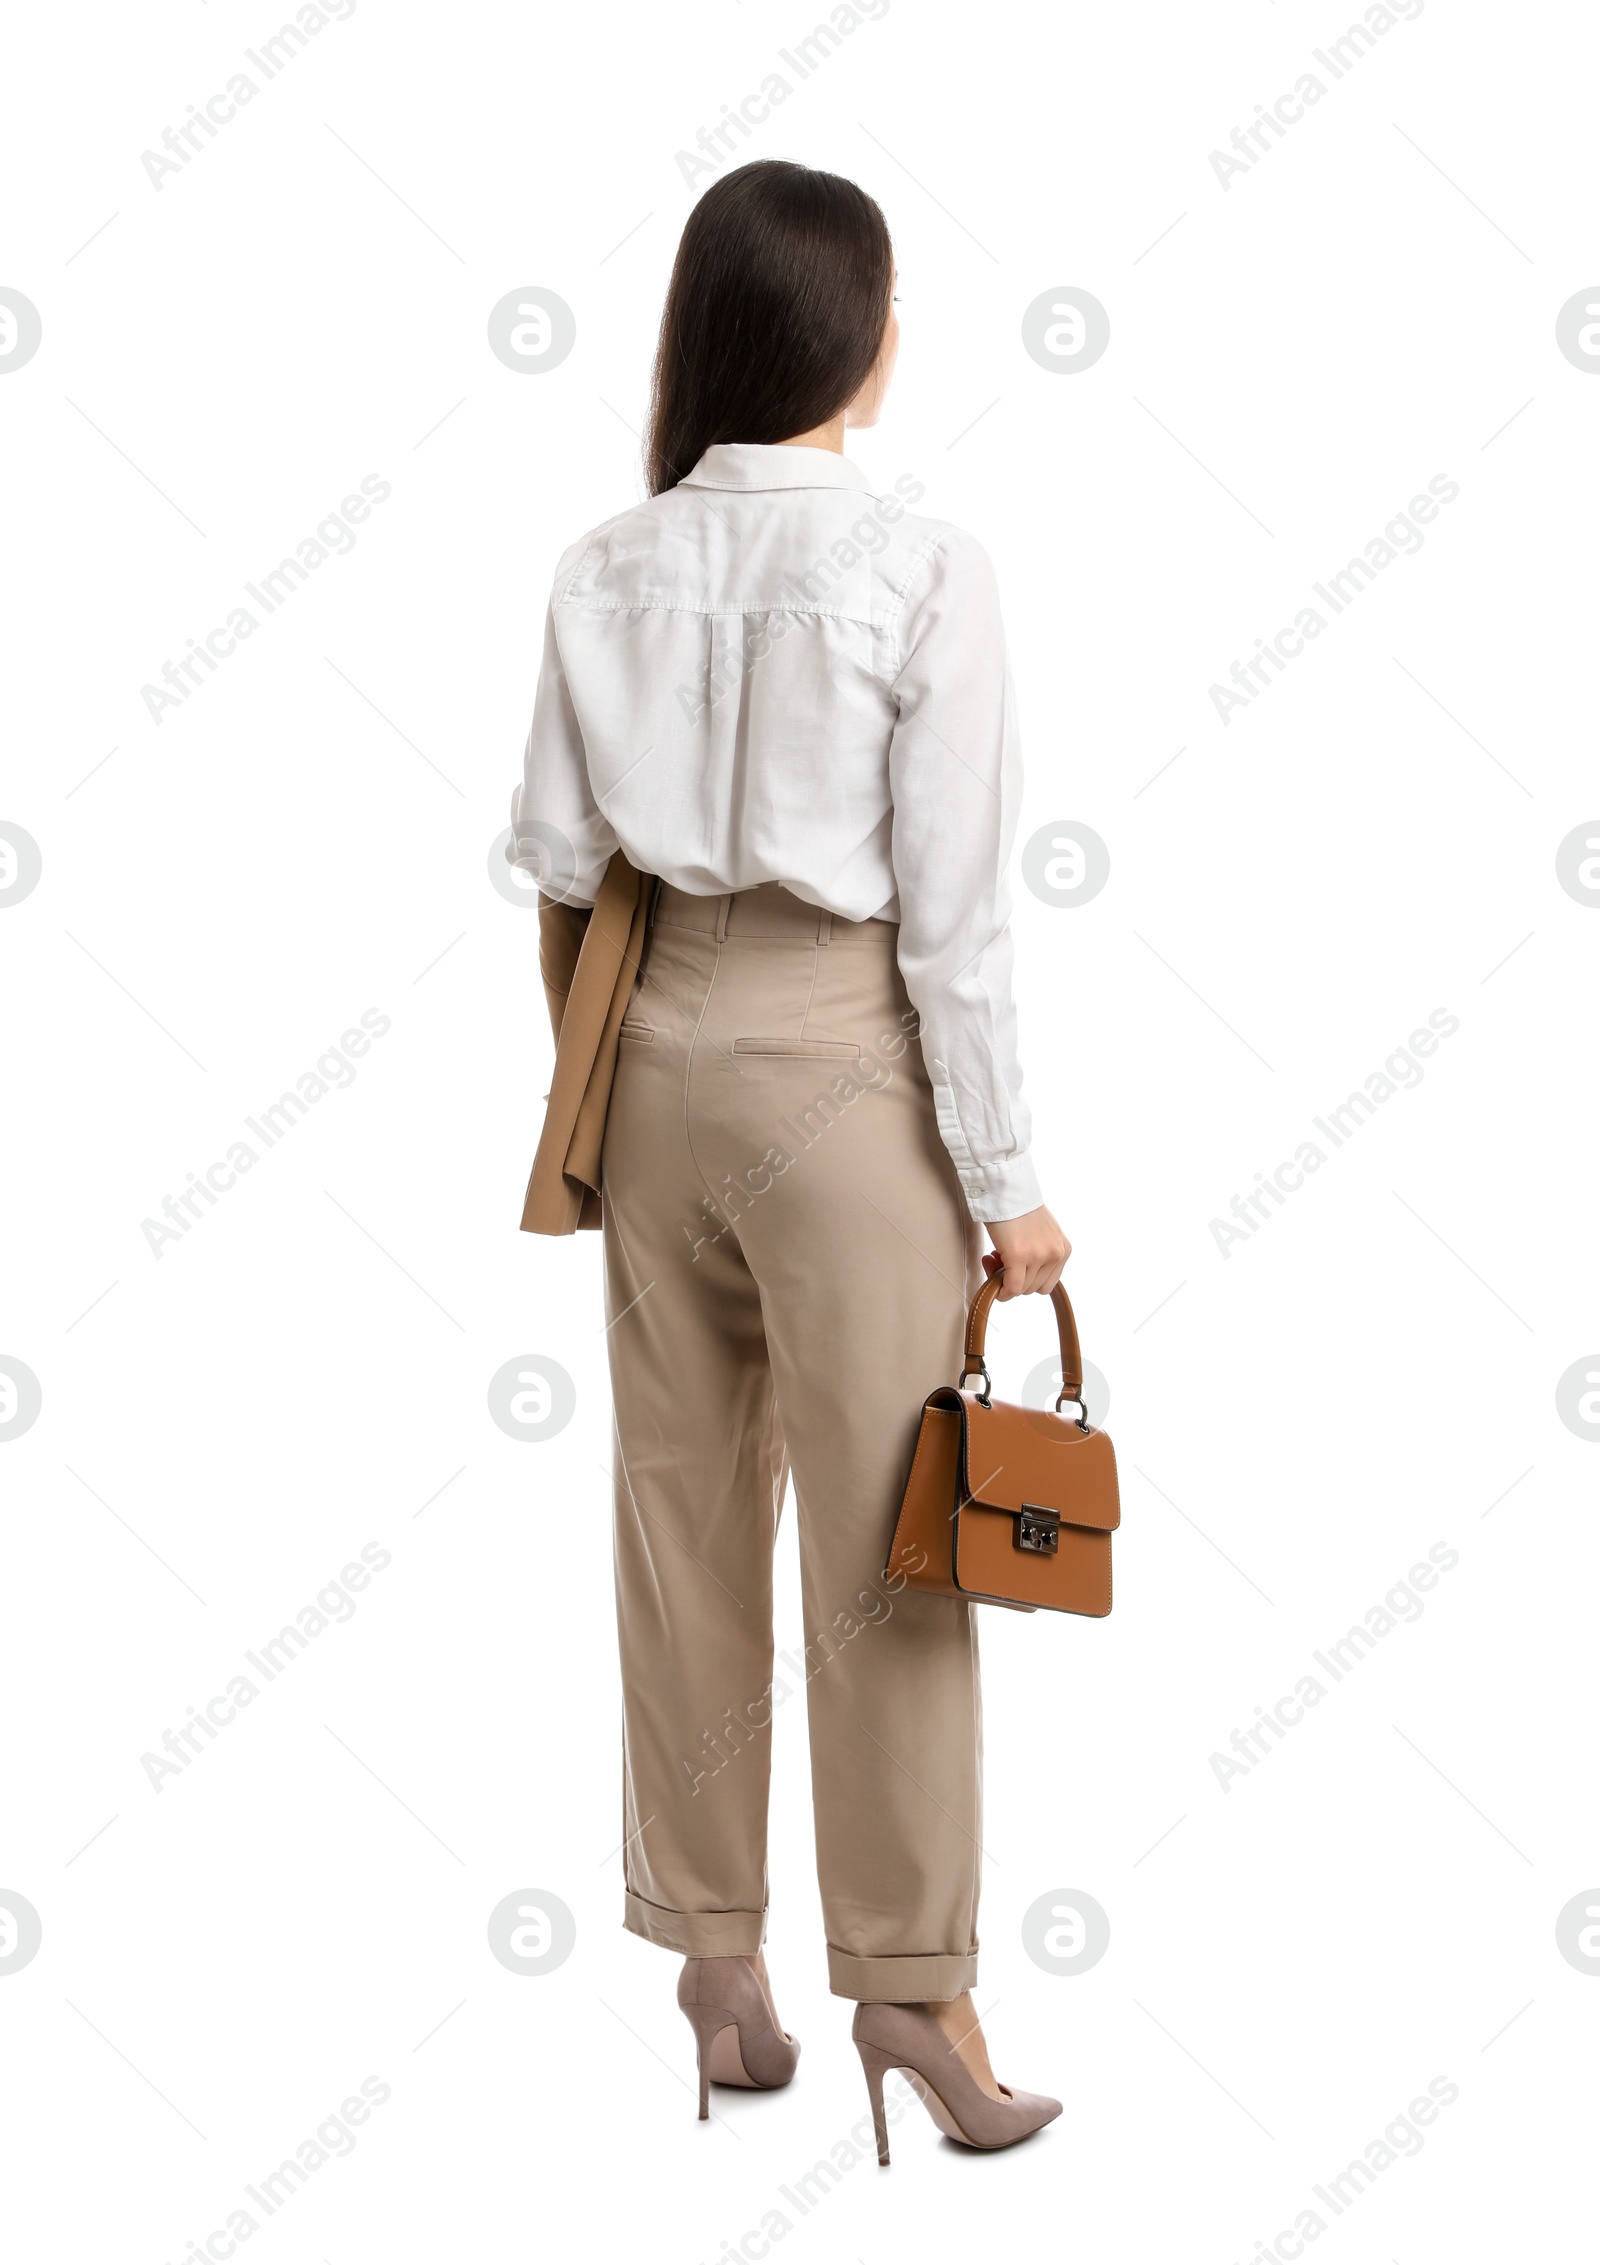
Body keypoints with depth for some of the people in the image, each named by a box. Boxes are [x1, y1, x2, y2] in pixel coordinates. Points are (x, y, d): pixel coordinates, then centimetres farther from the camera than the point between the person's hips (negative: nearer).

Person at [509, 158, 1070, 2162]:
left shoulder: (608, 568, 0)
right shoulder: (919, 569, -13)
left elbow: (555, 850, 3)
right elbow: (953, 913, -13)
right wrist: (1003, 1175, -6)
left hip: (660, 1048, 5)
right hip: (842, 1056, -5)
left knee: (684, 1507, 13)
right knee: (882, 1535, 4)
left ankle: (712, 1953, 25)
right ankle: (908, 1980, 13)